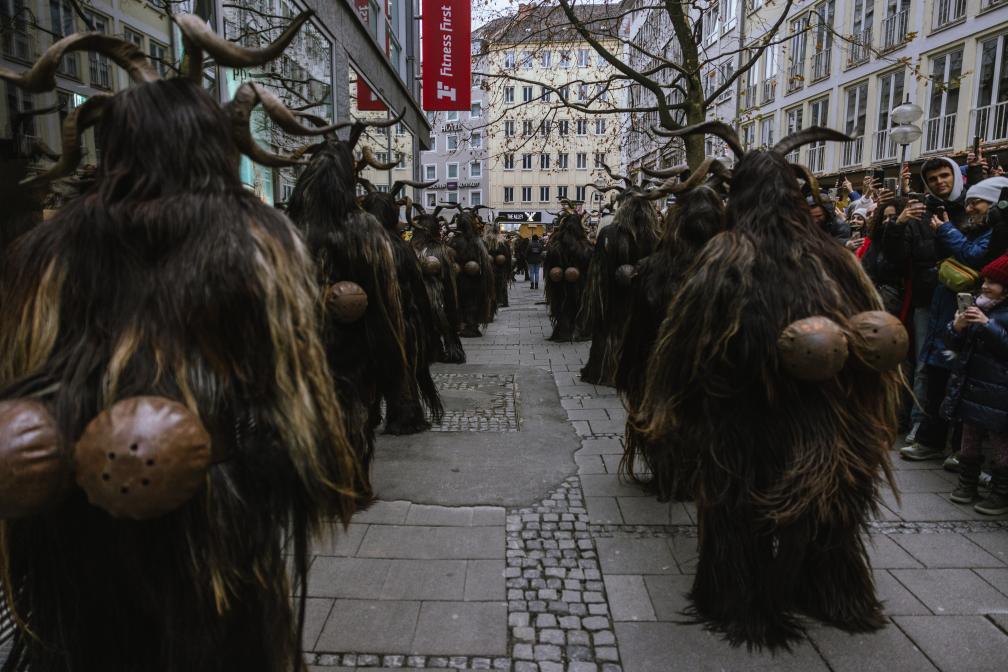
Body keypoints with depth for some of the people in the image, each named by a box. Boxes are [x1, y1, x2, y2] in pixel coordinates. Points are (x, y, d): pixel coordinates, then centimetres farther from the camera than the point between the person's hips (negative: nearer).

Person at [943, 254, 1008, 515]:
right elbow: (954, 345, 11)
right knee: (969, 440, 16)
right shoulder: (977, 306, 8)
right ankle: (967, 483, 28)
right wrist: (957, 327, -9)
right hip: (970, 386, 6)